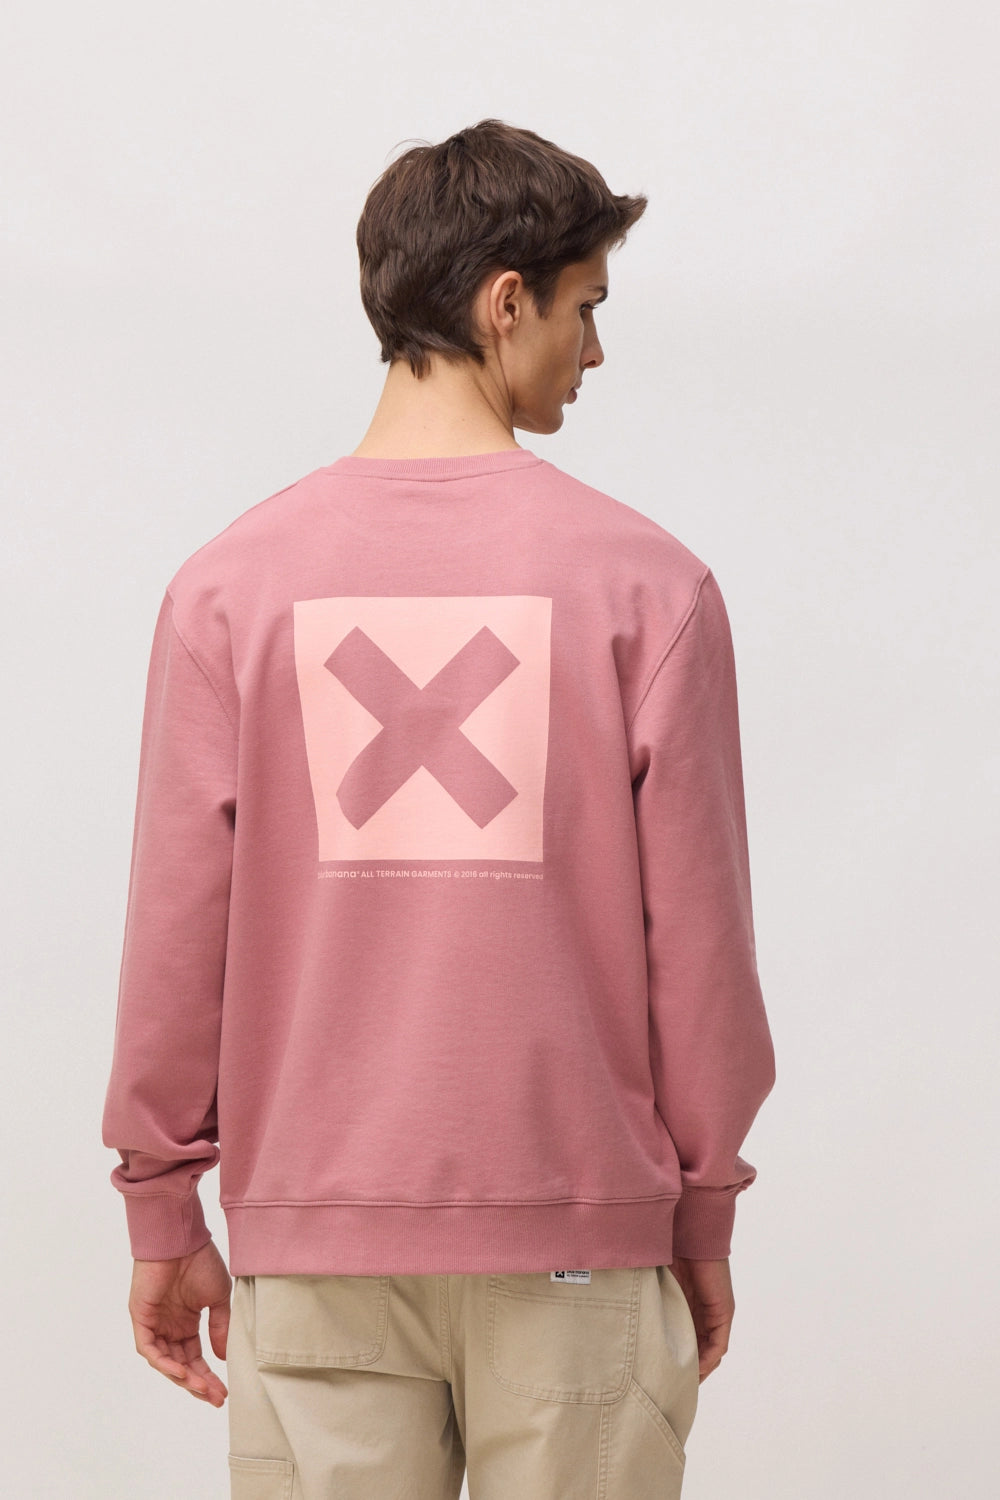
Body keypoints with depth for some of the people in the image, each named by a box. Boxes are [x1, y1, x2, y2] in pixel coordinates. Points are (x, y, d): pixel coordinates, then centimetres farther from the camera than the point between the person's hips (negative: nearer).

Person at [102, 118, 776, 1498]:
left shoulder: (230, 582, 0)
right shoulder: (646, 581, -4)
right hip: (578, 1231, -1)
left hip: (315, 1236, 2)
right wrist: (705, 1211, 10)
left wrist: (163, 1215, 10)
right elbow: (698, 932, -2)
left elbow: (175, 926, 1)